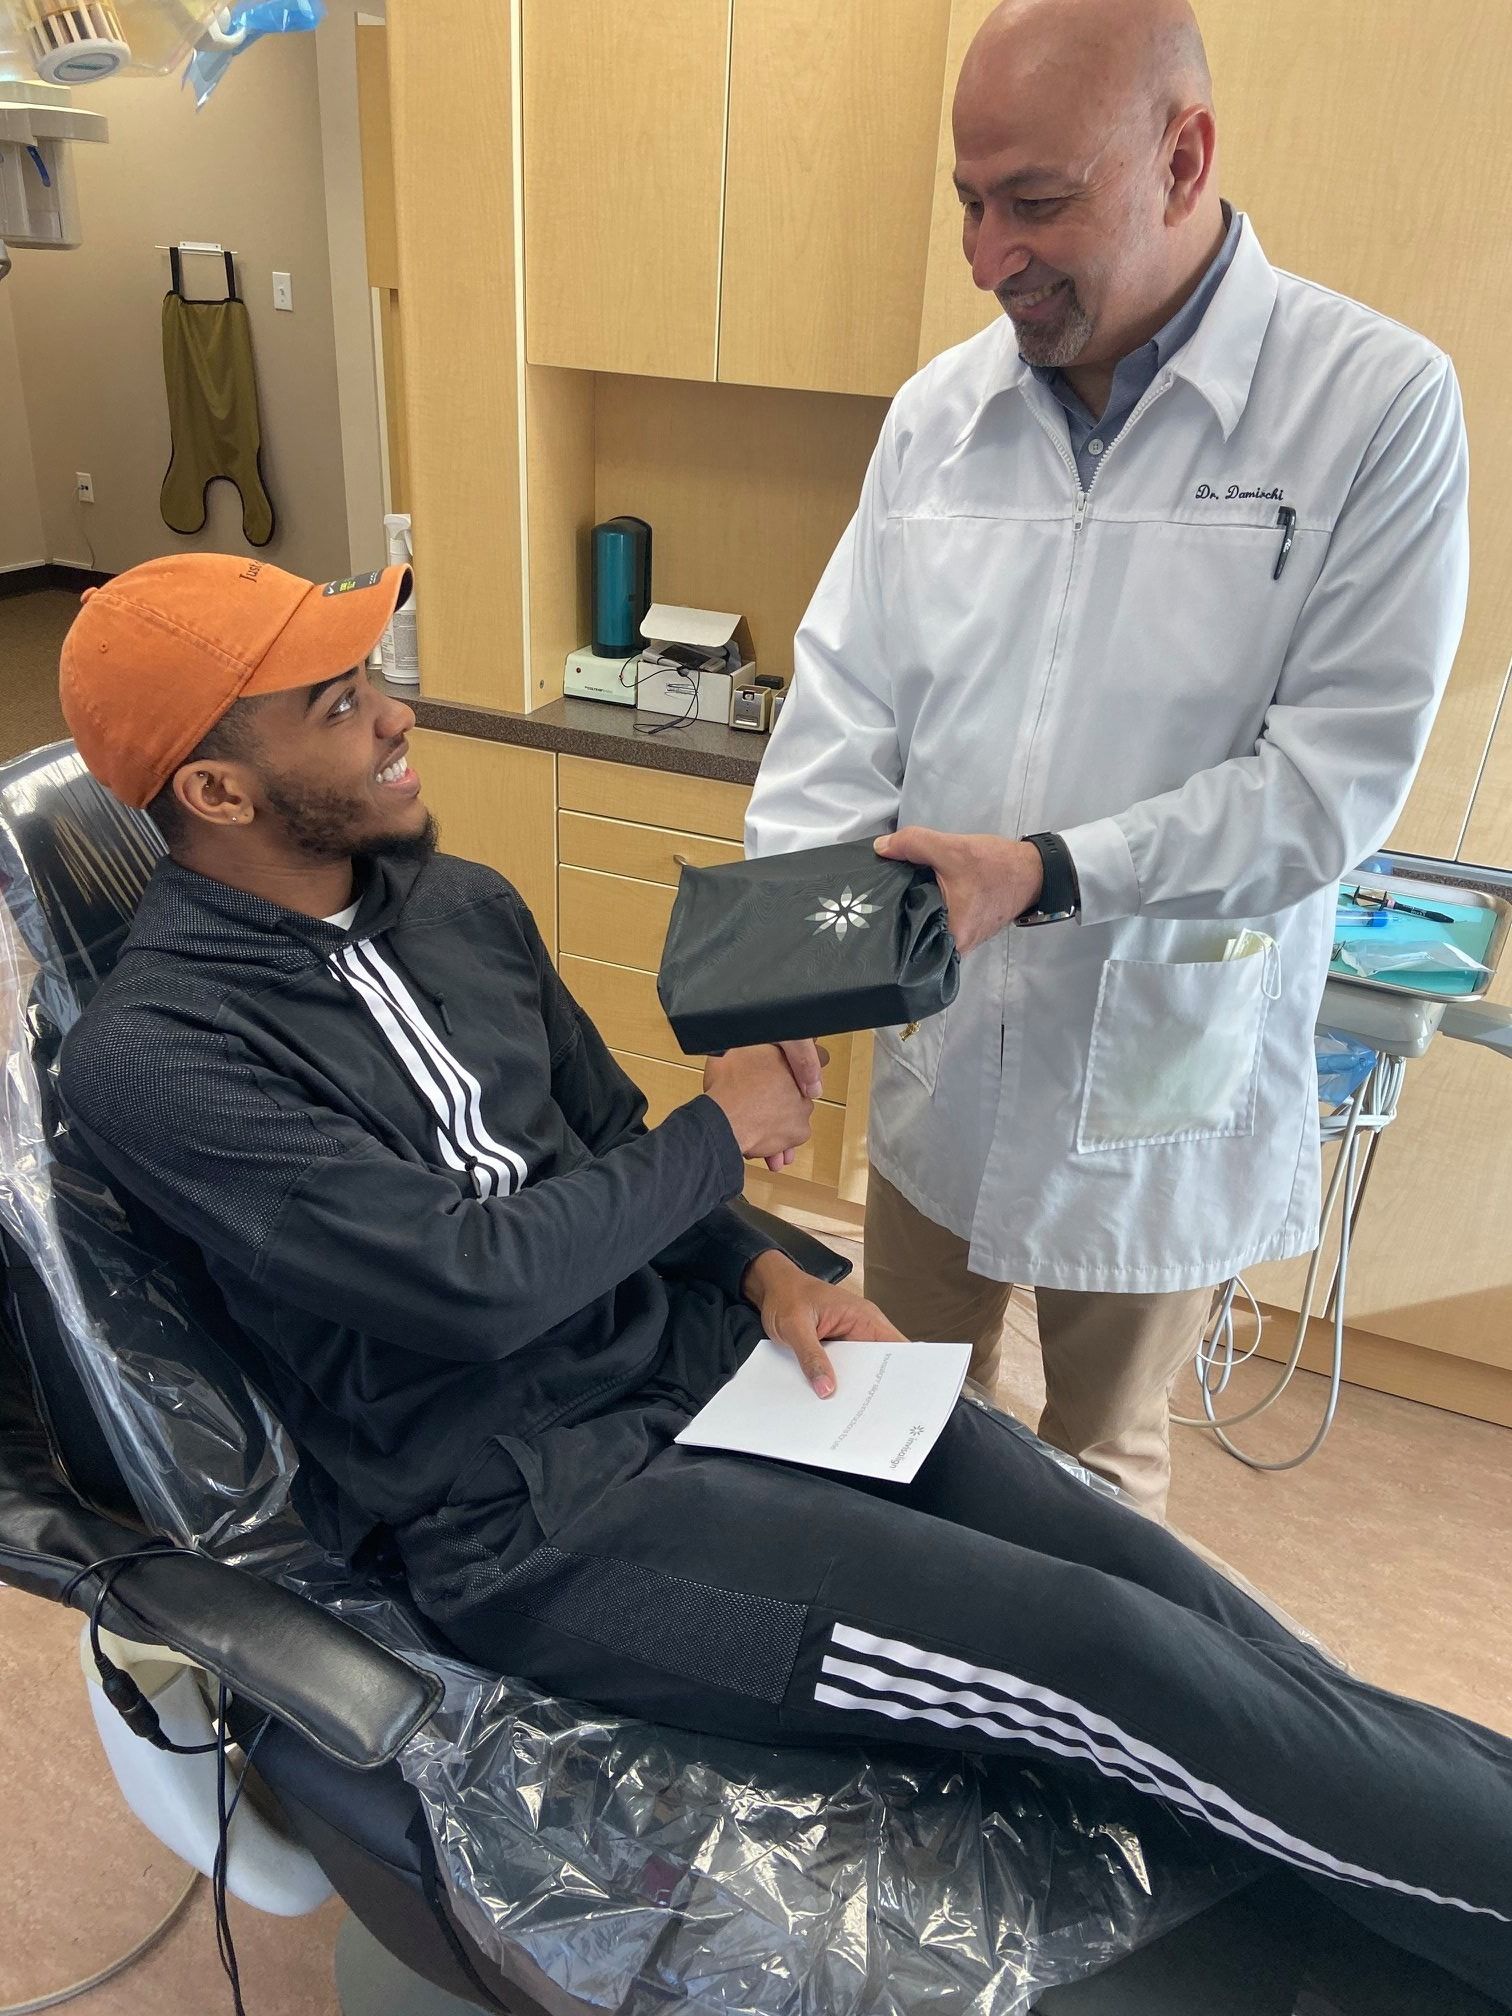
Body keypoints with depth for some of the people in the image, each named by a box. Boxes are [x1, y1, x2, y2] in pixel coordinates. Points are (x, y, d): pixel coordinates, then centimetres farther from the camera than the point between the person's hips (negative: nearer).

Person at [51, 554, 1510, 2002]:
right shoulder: (150, 1060, -14)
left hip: (701, 1350, 7)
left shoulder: (461, 905, 8)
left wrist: (763, 1273, -1)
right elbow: (473, 1279, -20)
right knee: (1109, 1656, -16)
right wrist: (722, 1132, -9)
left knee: (1160, 1584, -8)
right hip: (539, 1517, -6)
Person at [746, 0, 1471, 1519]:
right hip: (940, 1053, 4)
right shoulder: (937, 412, 2)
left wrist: (1047, 873, -25)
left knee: (1095, 1470, 19)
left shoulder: (1379, 406, -12)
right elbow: (848, 705, 0)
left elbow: (1339, 773, -16)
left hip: (1164, 1081, -3)